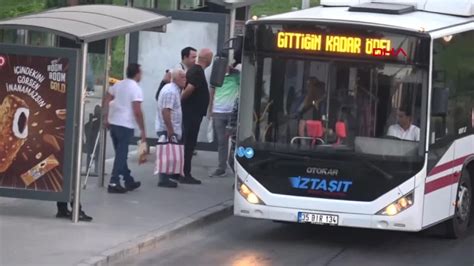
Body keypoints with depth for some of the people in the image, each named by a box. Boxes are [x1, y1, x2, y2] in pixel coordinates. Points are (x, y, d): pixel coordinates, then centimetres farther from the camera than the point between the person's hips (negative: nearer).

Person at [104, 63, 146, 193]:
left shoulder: (118, 85, 11)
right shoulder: (136, 89, -11)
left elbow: (106, 102, 12)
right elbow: (137, 111, -16)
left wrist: (107, 119, 20)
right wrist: (142, 130, -10)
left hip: (113, 123, 7)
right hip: (125, 125, -7)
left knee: (121, 153, 15)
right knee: (121, 155, -3)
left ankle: (129, 180, 25)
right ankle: (114, 183, -6)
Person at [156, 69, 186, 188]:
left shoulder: (174, 90, 16)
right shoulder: (171, 91, -17)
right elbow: (165, 111, -24)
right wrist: (170, 130, -25)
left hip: (170, 129, 10)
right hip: (167, 129, -10)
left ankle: (165, 179, 16)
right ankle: (164, 180, -5)